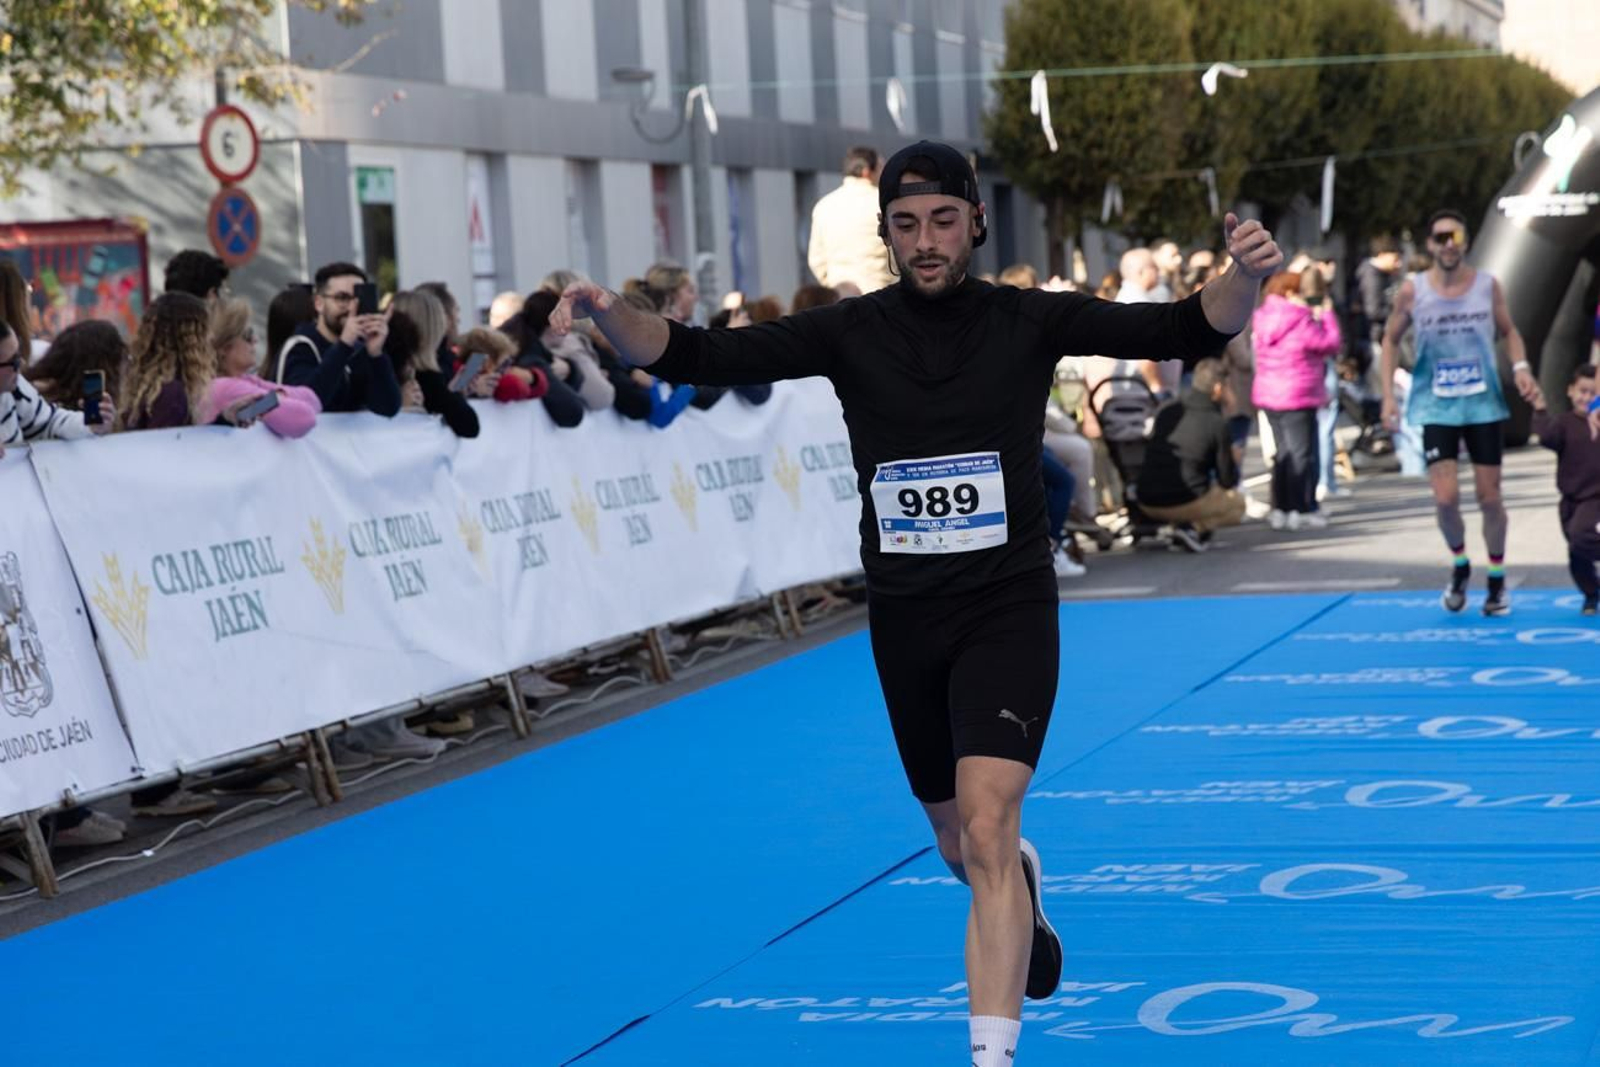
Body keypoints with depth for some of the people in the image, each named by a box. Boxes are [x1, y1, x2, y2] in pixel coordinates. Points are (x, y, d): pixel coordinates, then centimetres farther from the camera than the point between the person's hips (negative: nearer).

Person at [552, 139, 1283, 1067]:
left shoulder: (1030, 320, -6)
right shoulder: (851, 332, -3)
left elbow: (1190, 331, -13)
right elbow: (698, 357, -8)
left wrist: (1246, 276, -33)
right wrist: (609, 313, -26)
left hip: (1008, 608, -3)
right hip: (904, 618, 3)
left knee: (987, 828, -21)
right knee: (961, 848, 19)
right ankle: (1025, 887, 56)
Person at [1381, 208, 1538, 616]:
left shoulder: (1488, 285, -4)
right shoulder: (1412, 291, -6)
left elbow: (1508, 331, 10)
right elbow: (1391, 339, 6)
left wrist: (1521, 368, -9)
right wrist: (1388, 395, -2)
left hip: (1483, 404, 1)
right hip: (1436, 407, -1)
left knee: (1489, 496, 4)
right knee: (1446, 497, -11)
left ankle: (1497, 579, 22)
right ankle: (1459, 565, 18)